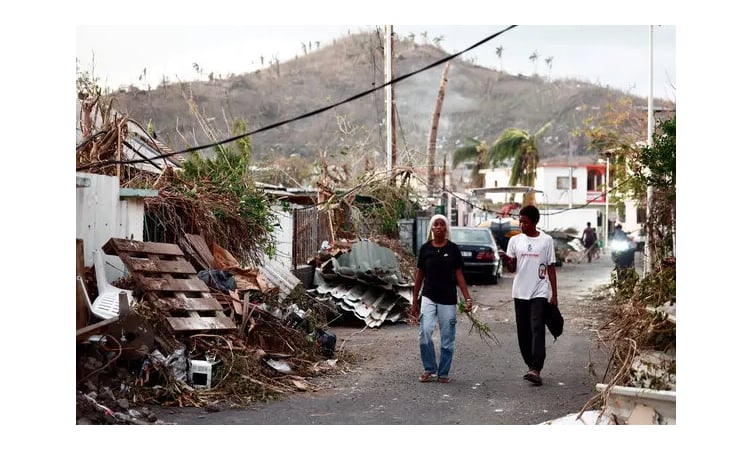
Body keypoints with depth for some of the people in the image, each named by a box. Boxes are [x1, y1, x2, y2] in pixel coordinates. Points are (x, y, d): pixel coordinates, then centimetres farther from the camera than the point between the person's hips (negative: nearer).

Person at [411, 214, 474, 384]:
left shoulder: (453, 249, 0)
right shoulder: (425, 248, 3)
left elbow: (459, 274, 2)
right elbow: (419, 275, 9)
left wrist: (467, 298, -6)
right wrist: (415, 301, 9)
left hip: (448, 299, 0)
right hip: (428, 297, 0)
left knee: (447, 338, 3)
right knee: (425, 332, -14)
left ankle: (443, 373, 16)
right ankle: (429, 369, 4)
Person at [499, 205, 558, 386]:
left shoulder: (546, 240, 1)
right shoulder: (515, 240, 6)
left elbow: (551, 268, 4)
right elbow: (512, 269, 8)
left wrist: (554, 294, 0)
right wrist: (507, 259, -15)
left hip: (539, 292, -3)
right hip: (520, 292, 3)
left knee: (537, 329, -14)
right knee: (523, 331, 6)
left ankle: (536, 369, -21)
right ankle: (531, 366, 18)